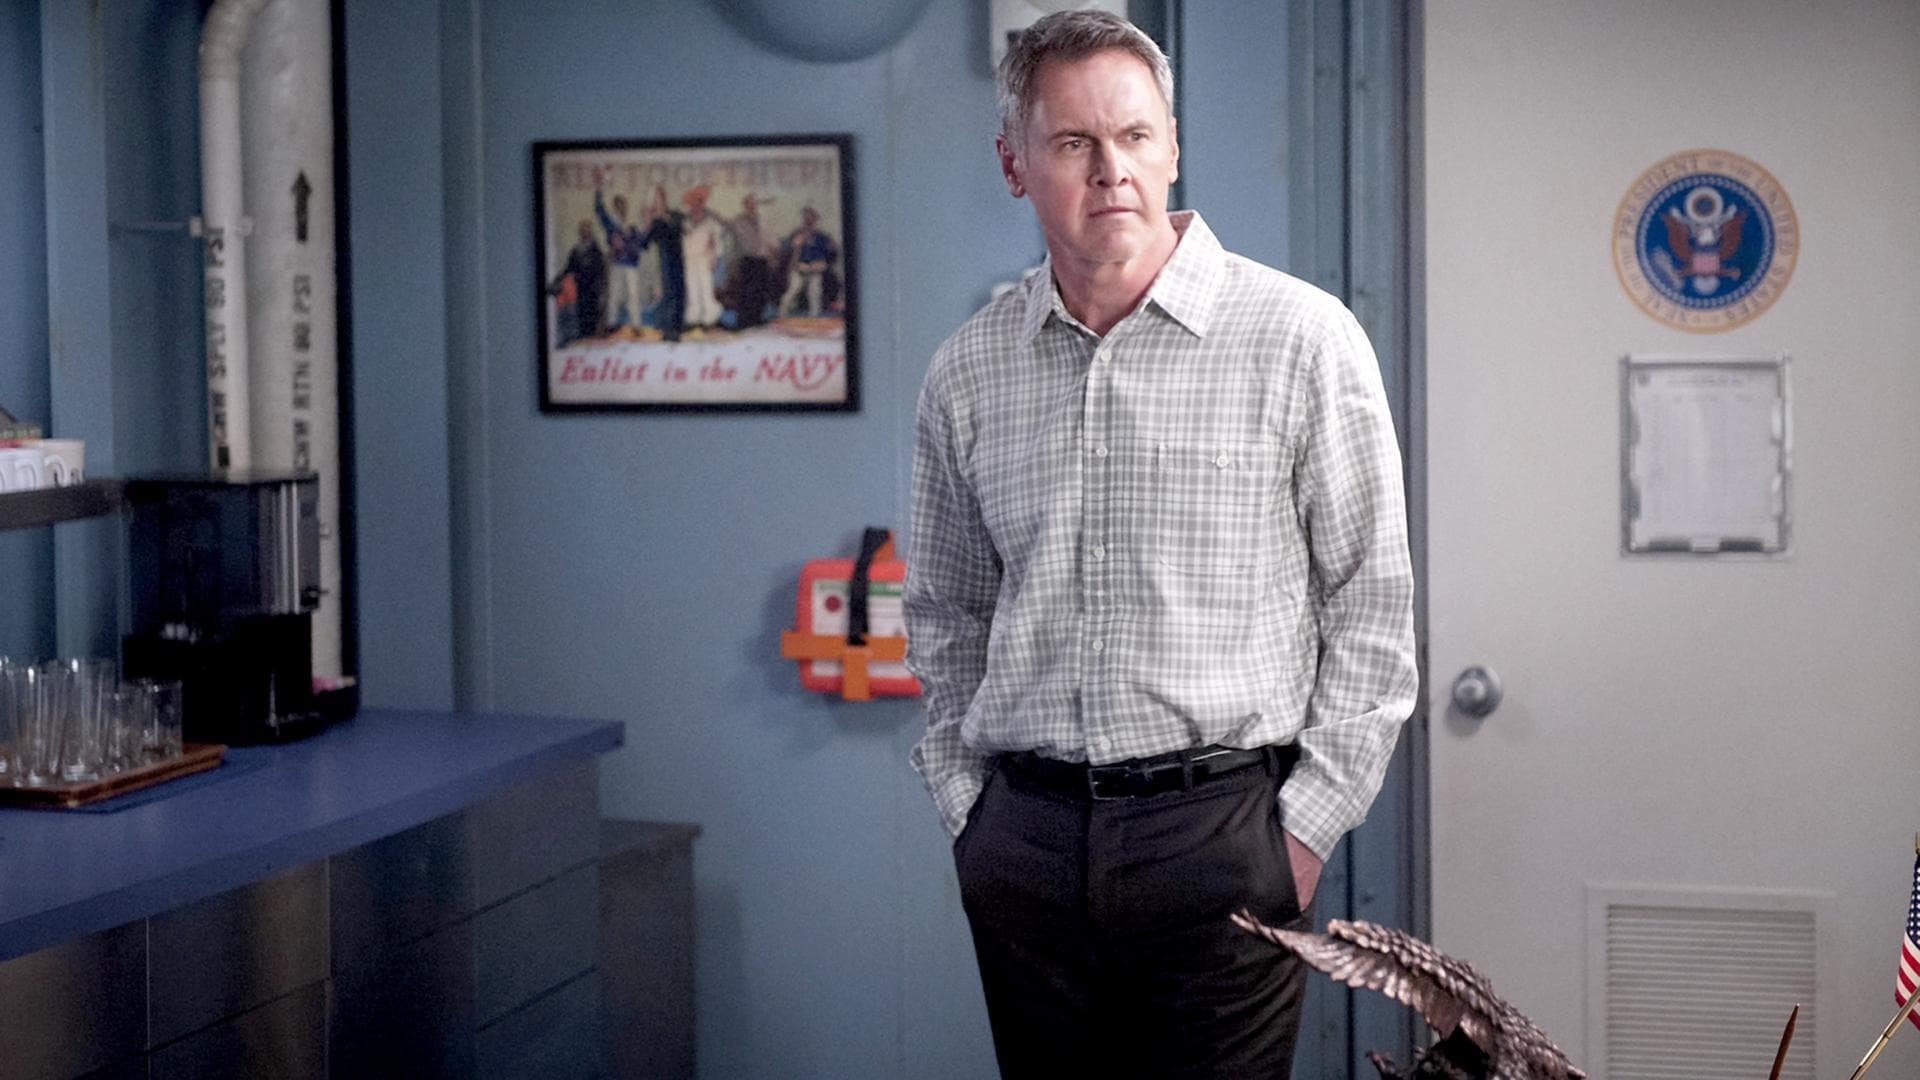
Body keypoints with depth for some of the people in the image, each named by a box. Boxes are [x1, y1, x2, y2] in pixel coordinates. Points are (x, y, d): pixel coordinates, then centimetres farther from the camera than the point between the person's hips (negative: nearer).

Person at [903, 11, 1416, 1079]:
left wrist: (1308, 822, -6)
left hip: (1221, 832, -3)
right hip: (1024, 839, 3)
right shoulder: (966, 372, 6)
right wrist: (966, 800, 9)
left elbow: (1373, 608, -3)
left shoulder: (1302, 338, -5)